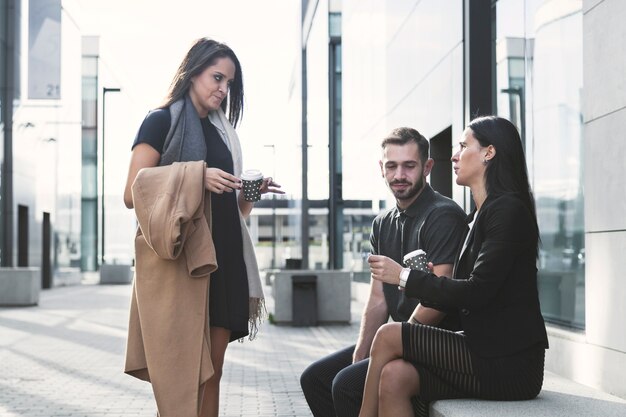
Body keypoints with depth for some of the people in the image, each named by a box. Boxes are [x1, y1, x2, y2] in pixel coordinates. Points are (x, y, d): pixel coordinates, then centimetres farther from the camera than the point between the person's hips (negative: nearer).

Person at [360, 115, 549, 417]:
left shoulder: (509, 209, -11)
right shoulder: (479, 215, 17)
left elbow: (477, 292, -18)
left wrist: (404, 276, -11)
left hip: (509, 363, -8)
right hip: (484, 351, 8)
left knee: (388, 336, -14)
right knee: (395, 377, -13)